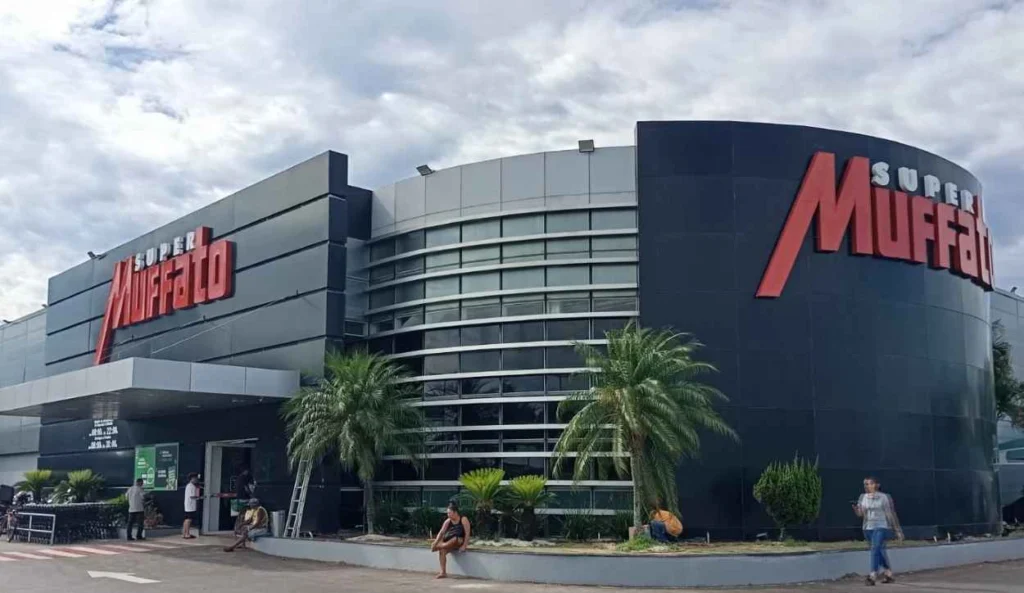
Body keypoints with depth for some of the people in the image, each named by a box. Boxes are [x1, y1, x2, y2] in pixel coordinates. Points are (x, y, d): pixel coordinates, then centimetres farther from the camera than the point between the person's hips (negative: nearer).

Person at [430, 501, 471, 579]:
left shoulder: (463, 520, -6)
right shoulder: (448, 521, 7)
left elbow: (467, 533, -12)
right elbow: (441, 532, -3)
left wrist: (464, 546, -22)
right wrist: (435, 542, -19)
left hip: (460, 541, -4)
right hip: (449, 543, 4)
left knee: (455, 539, -40)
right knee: (442, 551, -27)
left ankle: (437, 547, -28)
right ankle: (443, 572, -29)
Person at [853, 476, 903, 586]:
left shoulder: (884, 497, -6)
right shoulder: (862, 497, 6)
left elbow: (891, 514, -3)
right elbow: (861, 514, 6)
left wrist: (898, 531, 0)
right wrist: (856, 509, -18)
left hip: (882, 527, -5)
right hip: (868, 528, 6)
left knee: (876, 548, -19)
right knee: (880, 551, 15)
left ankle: (873, 577, -24)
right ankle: (889, 574, 30)